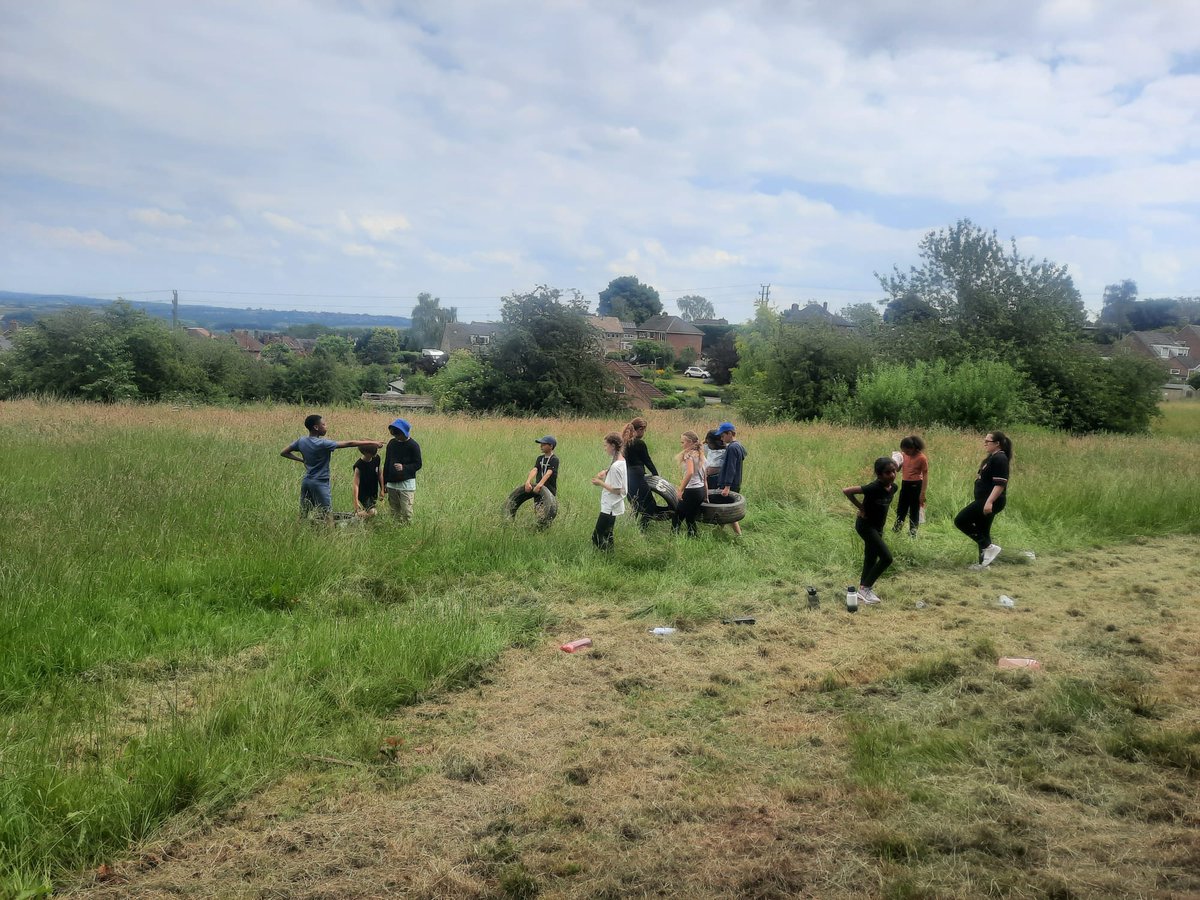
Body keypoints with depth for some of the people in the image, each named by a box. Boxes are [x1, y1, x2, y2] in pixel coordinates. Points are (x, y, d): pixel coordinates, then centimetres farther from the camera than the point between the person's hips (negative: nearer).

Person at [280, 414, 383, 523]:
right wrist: (372, 443, -13)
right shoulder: (323, 444, -18)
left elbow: (283, 453, 12)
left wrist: (302, 460, 11)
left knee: (303, 516, 9)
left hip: (306, 481, 7)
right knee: (328, 514, -3)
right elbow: (349, 443, -17)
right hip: (320, 483, -7)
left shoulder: (301, 441, 1)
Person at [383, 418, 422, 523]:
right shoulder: (392, 443, 7)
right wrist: (385, 483, 14)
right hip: (391, 483, 5)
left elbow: (418, 464, -6)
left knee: (406, 510, -8)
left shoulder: (413, 446, -8)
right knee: (393, 511, 8)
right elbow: (386, 463, 14)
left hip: (406, 484, -5)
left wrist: (404, 467, -23)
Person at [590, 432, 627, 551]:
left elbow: (617, 490, -23)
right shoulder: (621, 460, 6)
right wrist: (606, 471, 9)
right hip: (612, 506, 10)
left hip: (610, 508, -10)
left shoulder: (616, 466, -24)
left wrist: (600, 483, -14)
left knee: (596, 537, -8)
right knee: (606, 536, 18)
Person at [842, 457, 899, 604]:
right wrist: (860, 507, -20)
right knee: (886, 557, -11)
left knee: (871, 559, 15)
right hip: (865, 526, -8)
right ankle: (866, 588, -1)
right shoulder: (874, 488, -28)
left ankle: (863, 590, 26)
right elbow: (846, 491, -30)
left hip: (878, 527, 8)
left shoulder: (893, 487, -5)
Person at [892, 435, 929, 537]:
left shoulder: (922, 458, -15)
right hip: (905, 484, 6)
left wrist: (923, 492, -15)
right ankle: (896, 529, 27)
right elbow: (899, 469, 12)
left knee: (914, 509, 4)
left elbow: (925, 475, -12)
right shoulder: (904, 455, 2)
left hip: (916, 485, -6)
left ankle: (913, 531, 15)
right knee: (901, 508, 14)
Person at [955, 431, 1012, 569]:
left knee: (960, 521, -11)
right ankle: (984, 562, 21)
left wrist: (989, 502, -30)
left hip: (990, 501, -10)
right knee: (982, 529, 14)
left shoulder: (1000, 459, -17)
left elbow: (1000, 484, -24)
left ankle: (989, 547, -6)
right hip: (985, 500, 11)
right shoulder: (992, 457, 15)